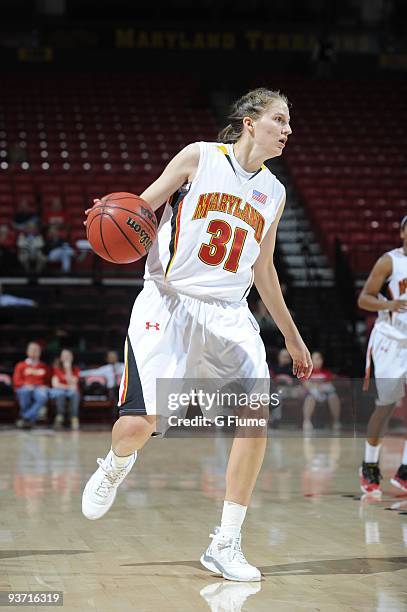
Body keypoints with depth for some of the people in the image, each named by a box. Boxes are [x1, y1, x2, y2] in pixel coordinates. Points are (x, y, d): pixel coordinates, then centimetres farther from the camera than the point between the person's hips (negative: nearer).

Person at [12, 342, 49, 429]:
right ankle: (29, 421, -27)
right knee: (25, 392, -40)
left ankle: (26, 418, -38)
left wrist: (44, 386, -4)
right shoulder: (20, 365, 17)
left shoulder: (44, 366, 21)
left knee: (43, 397, -37)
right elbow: (16, 381, 7)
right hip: (24, 388, -1)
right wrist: (26, 384, -13)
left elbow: (48, 381, 19)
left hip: (39, 389, 1)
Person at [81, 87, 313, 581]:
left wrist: (292, 337, 26)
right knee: (140, 421, -15)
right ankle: (116, 466, 25)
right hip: (168, 303, -4)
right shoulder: (199, 157, 0)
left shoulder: (273, 192, 14)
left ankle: (225, 545, -7)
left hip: (228, 313, 4)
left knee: (258, 412, -16)